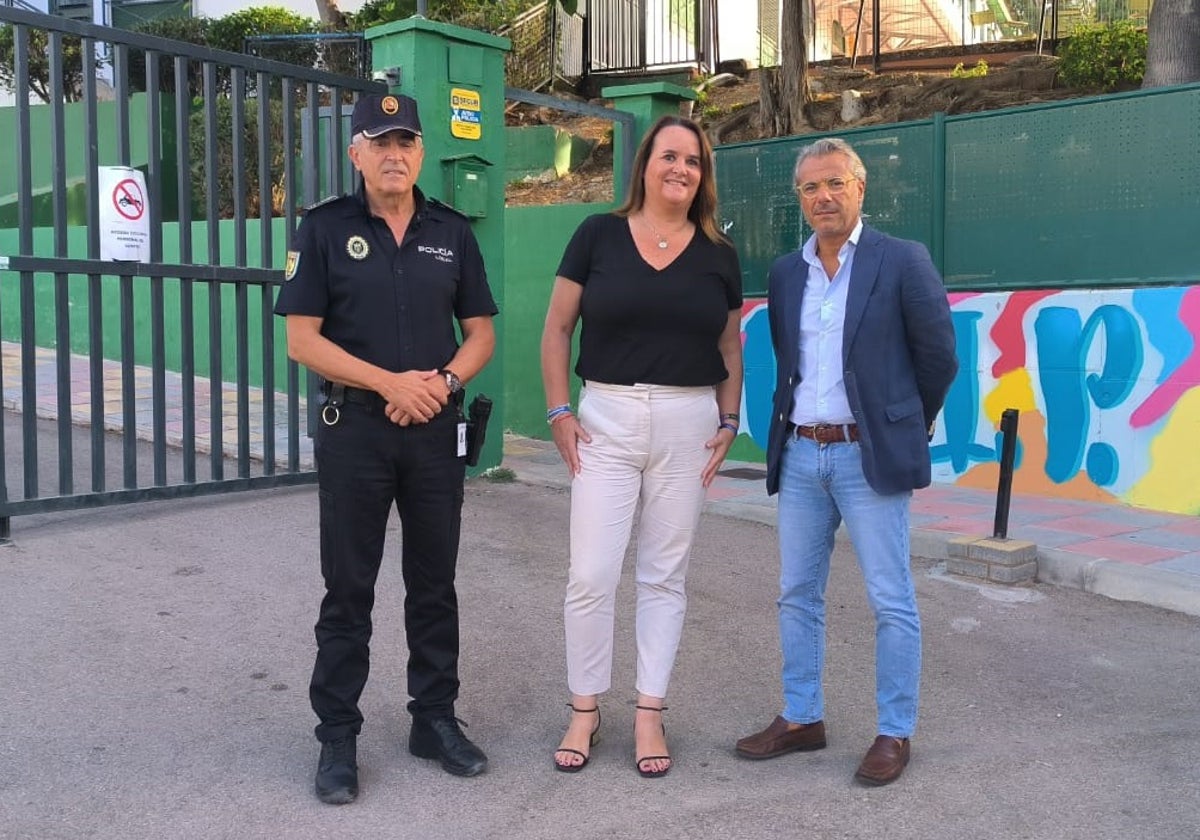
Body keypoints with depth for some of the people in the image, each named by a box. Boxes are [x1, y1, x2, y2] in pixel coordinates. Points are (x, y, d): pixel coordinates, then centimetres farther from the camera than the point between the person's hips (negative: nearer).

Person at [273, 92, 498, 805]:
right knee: (349, 589, 5)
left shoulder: (452, 232, 8)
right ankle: (338, 734, 18)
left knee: (435, 582, 11)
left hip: (437, 428, 3)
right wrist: (391, 382, -15)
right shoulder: (325, 229, 0)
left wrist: (443, 382, -10)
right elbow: (303, 340, -6)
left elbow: (481, 333, 9)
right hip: (354, 429, -2)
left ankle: (436, 718, 25)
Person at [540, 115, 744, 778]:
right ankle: (584, 709, 17)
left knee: (664, 575, 9)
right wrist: (558, 412, -5)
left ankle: (649, 713, 21)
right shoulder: (597, 235, 1)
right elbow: (557, 328, 3)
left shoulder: (718, 254, 7)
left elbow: (730, 346, 14)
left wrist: (728, 422, 4)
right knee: (591, 575, -2)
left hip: (688, 425, 2)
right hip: (606, 419, -1)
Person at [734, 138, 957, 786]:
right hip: (799, 454, 5)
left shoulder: (903, 261, -4)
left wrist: (903, 428, 7)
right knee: (796, 594, 12)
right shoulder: (784, 273, 10)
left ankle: (896, 733, 17)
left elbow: (939, 357, 0)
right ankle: (801, 719, 25)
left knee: (891, 602, 3)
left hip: (869, 456, -5)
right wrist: (789, 427, 13)